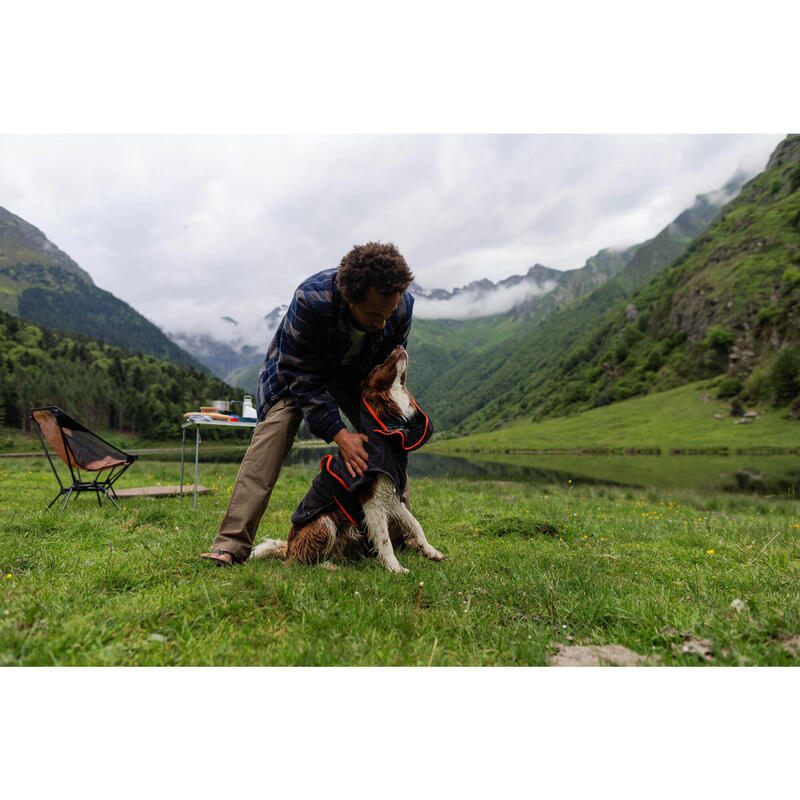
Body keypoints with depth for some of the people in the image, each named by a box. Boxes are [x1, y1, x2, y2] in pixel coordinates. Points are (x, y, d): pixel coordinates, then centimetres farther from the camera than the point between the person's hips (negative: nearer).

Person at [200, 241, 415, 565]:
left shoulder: (403, 304, -28)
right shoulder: (311, 299, -40)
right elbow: (303, 377, -32)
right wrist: (338, 434, -39)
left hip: (356, 370, 4)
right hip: (297, 367, -3)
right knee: (273, 431, -23)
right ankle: (232, 544, -21)